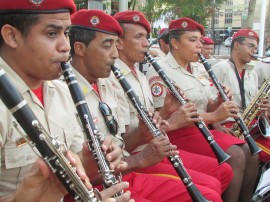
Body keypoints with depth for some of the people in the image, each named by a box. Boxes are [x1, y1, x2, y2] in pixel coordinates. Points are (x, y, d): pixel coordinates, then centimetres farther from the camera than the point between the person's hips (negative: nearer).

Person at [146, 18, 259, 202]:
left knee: (251, 154, -8)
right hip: (179, 135, -8)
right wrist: (213, 116, -24)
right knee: (236, 156, -22)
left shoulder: (199, 69, 12)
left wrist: (218, 103, -8)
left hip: (203, 130, 8)